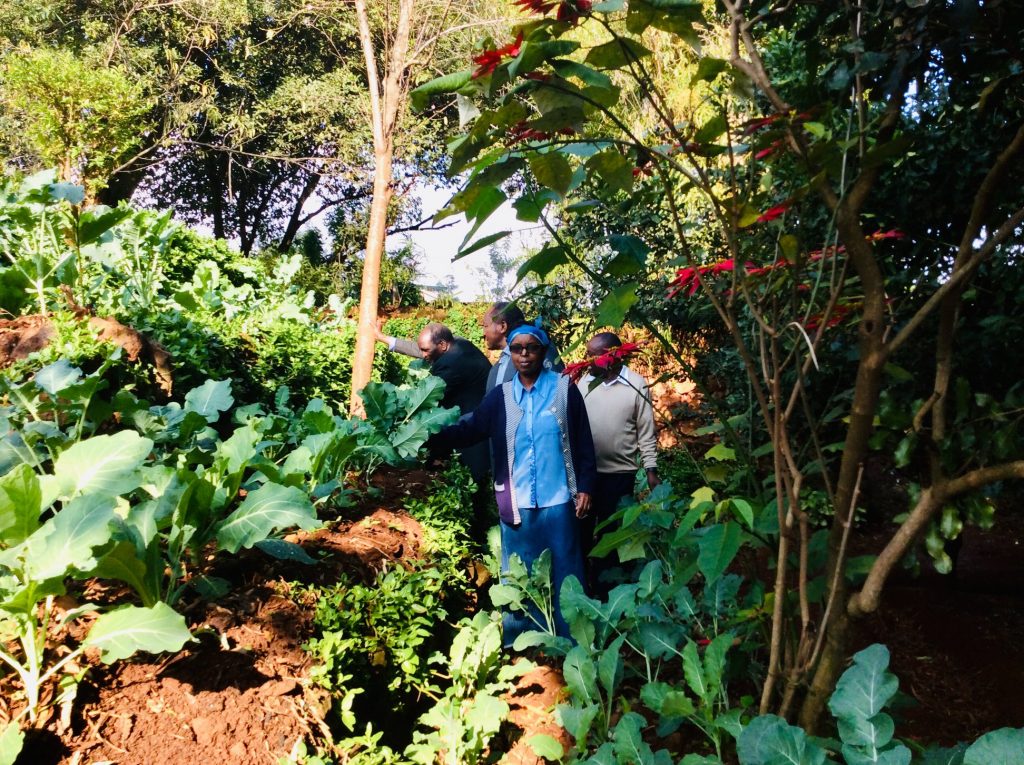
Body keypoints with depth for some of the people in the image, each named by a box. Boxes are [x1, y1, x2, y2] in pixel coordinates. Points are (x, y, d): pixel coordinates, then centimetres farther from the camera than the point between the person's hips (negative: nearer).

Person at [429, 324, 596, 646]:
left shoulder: (564, 388, -1)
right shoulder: (501, 395, 5)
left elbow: (583, 442, 0)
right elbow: (469, 429, -1)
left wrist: (585, 487, -5)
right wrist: (427, 438, -15)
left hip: (558, 501, -2)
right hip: (517, 505, 2)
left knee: (566, 577, 9)